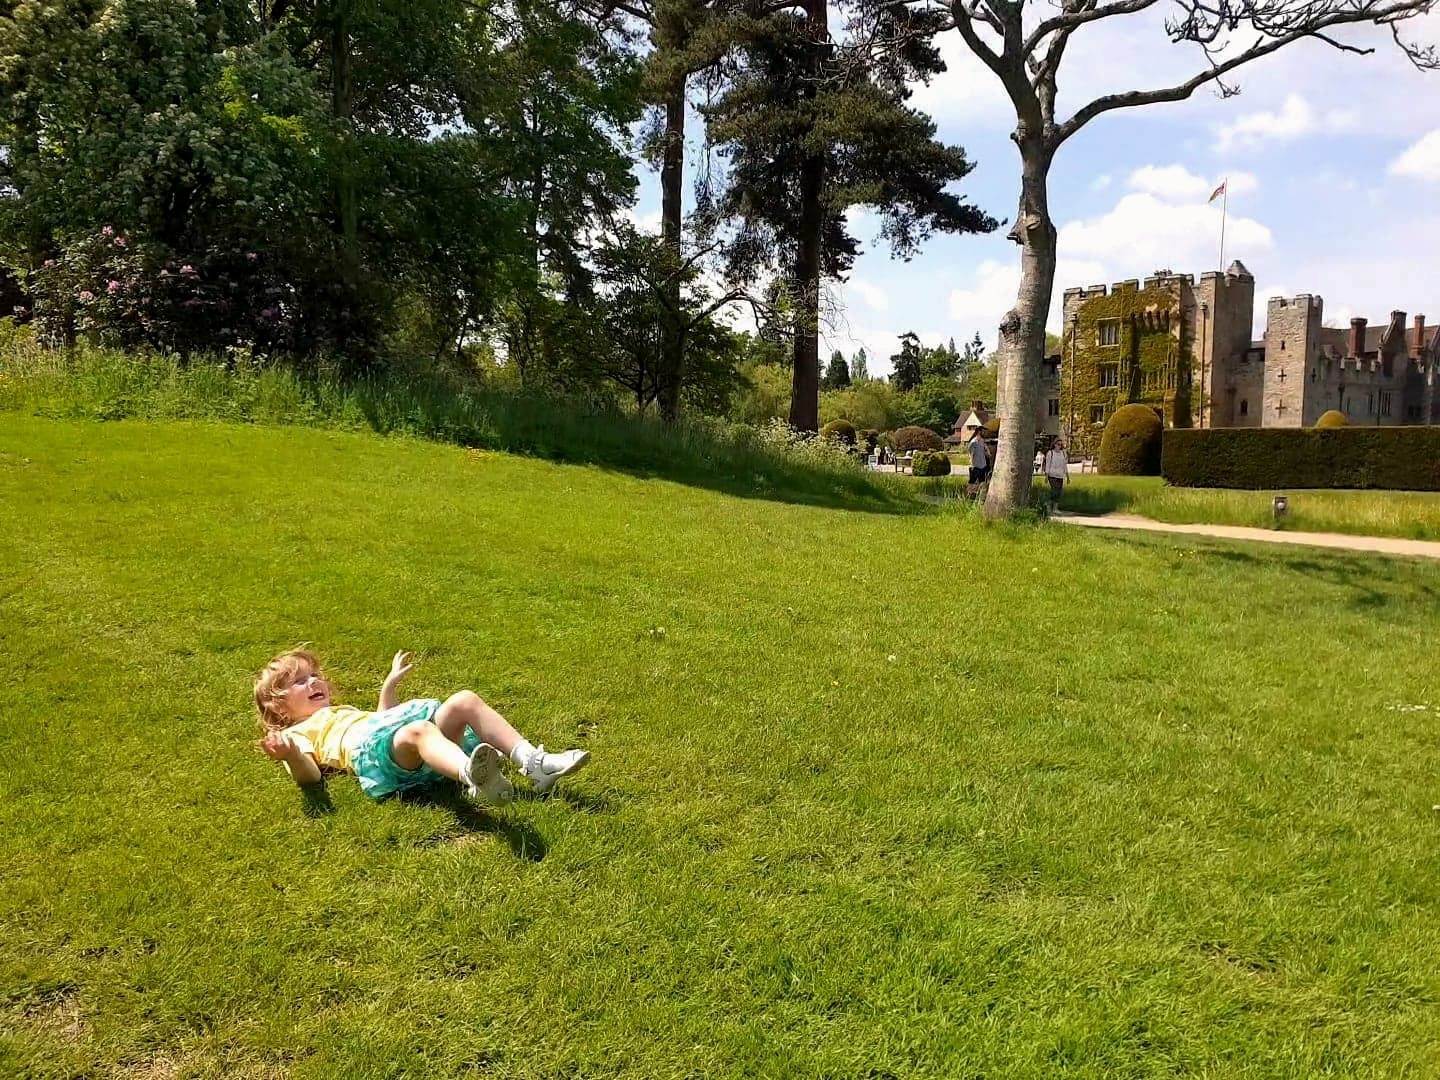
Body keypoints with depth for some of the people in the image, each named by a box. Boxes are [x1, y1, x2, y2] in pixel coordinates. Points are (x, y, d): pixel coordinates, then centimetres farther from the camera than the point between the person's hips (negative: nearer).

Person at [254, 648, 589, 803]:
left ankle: (533, 762, -30)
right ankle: (471, 776, -71)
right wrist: (290, 756, -20)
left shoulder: (344, 711, 43)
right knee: (418, 731, -39)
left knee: (464, 700, -17)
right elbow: (309, 775, 1)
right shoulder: (297, 733, 20)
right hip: (373, 751, -7)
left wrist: (389, 683, 56)